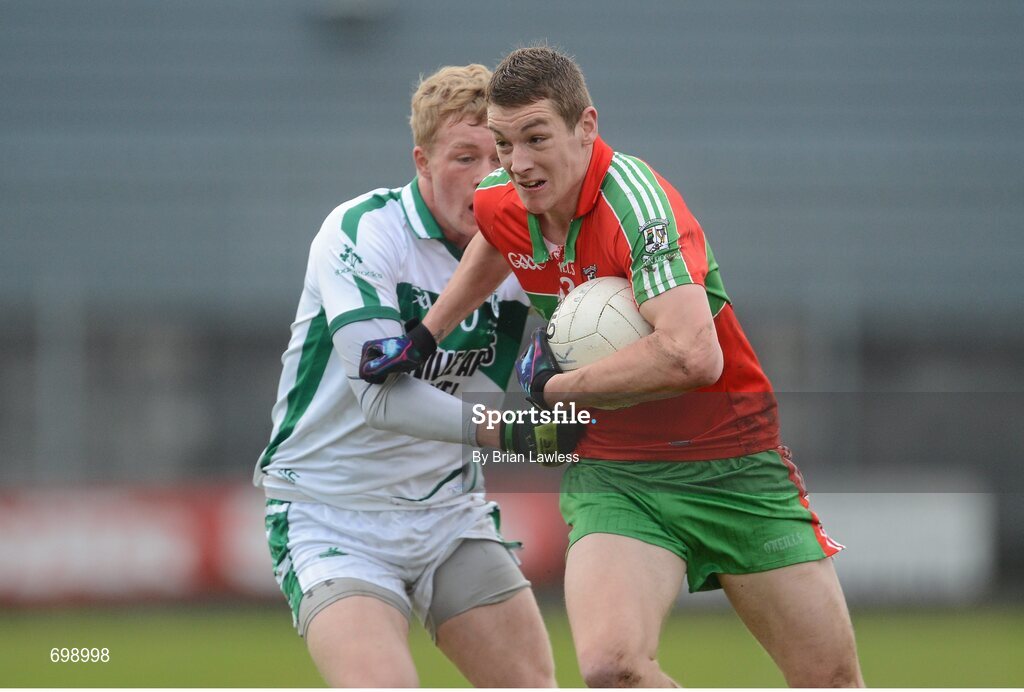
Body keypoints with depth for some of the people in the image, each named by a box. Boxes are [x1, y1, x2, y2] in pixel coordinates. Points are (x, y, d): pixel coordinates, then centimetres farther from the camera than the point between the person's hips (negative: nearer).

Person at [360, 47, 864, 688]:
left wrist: (557, 386, -24)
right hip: (615, 473, 4)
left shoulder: (637, 202, -25)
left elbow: (691, 356, -39)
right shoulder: (500, 202, -2)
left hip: (736, 463, -4)